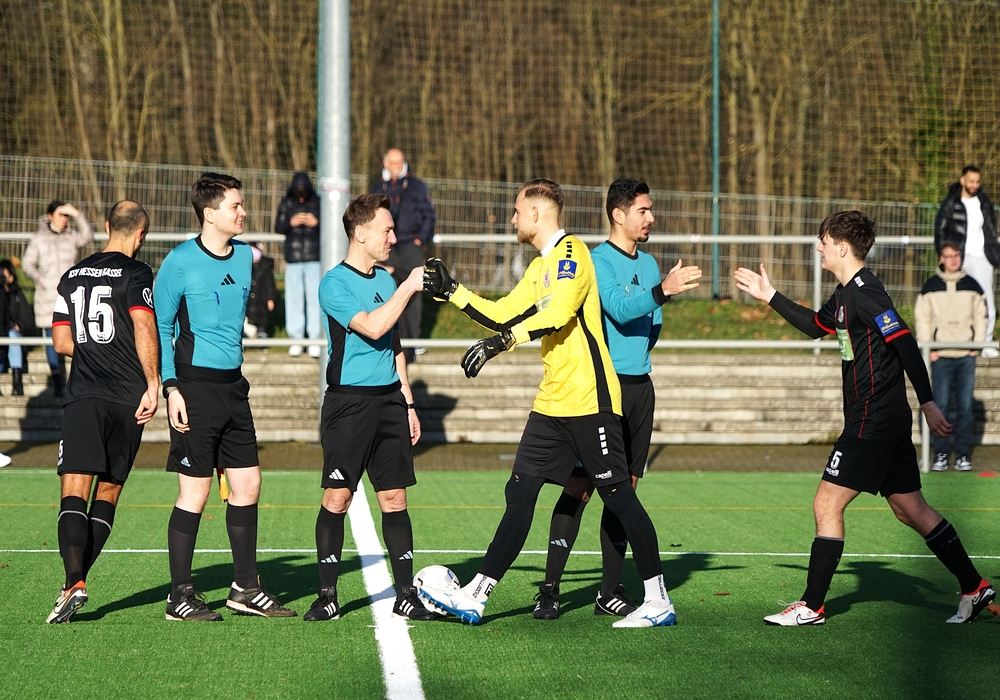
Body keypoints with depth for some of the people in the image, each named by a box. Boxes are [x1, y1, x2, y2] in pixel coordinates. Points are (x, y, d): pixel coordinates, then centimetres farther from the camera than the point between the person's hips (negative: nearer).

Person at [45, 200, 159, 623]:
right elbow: (144, 327, -14)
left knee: (74, 493, -8)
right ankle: (77, 581, 5)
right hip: (128, 398, -2)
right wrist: (152, 384, -11)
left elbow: (62, 342, 14)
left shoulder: (72, 276, 14)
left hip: (84, 396, 2)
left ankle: (73, 583, -26)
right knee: (108, 493, 11)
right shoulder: (135, 273, -1)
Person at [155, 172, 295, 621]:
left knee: (247, 483, 8)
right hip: (195, 386, -7)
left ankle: (245, 589, 19)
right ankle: (180, 596, 3)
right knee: (194, 491, -5)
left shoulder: (247, 257, 10)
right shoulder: (180, 262, -9)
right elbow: (160, 326, -6)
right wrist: (171, 387, -12)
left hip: (232, 383, 7)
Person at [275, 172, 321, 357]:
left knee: (315, 298, -5)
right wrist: (291, 223, -12)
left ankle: (316, 339, -2)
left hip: (314, 258, -1)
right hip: (293, 258, 1)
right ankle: (296, 339, 8)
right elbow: (278, 227, 7)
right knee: (294, 298, 2)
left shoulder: (318, 202, 6)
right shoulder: (286, 203, 9)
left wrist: (316, 223, -13)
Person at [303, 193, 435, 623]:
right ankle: (327, 596, 3)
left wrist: (408, 404, 20)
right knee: (337, 497, -5)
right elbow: (372, 328, -20)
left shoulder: (386, 281, 16)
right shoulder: (335, 284, -7)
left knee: (394, 497, 3)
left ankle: (406, 595, 6)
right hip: (349, 401, -6)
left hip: (388, 399, 6)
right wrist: (408, 287, -16)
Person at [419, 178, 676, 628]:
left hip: (589, 399, -9)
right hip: (552, 403, 9)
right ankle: (475, 596, 6)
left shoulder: (570, 253, -10)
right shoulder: (540, 267, 20)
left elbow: (559, 313, -26)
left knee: (619, 496, -5)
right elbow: (501, 315, 24)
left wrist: (501, 342, -33)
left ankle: (658, 602, 3)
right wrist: (449, 291, 18)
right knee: (520, 493, 6)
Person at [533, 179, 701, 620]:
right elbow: (621, 309, -24)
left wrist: (638, 350, 5)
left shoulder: (648, 264, 15)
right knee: (580, 488, -8)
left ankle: (611, 591, 12)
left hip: (639, 386, 7)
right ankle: (549, 590, -4)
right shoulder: (597, 261, -8)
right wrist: (662, 291, -36)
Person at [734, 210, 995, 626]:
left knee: (827, 505, -5)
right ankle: (975, 588, 15)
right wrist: (770, 296, 33)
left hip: (872, 422, -10)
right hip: (889, 420, 10)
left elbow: (905, 342, -23)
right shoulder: (845, 294, 14)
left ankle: (811, 607, 0)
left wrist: (928, 403, -27)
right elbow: (815, 326, 33)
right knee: (911, 509, 12)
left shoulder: (864, 291, -16)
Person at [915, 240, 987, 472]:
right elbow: (922, 319, 4)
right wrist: (928, 349, -5)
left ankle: (963, 455, 4)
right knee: (940, 406, -5)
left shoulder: (972, 286, 9)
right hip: (941, 356, -1)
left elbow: (980, 317, 10)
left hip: (966, 356, 1)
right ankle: (940, 454, 0)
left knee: (965, 407, 0)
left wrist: (977, 345, -1)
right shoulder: (931, 287, 5)